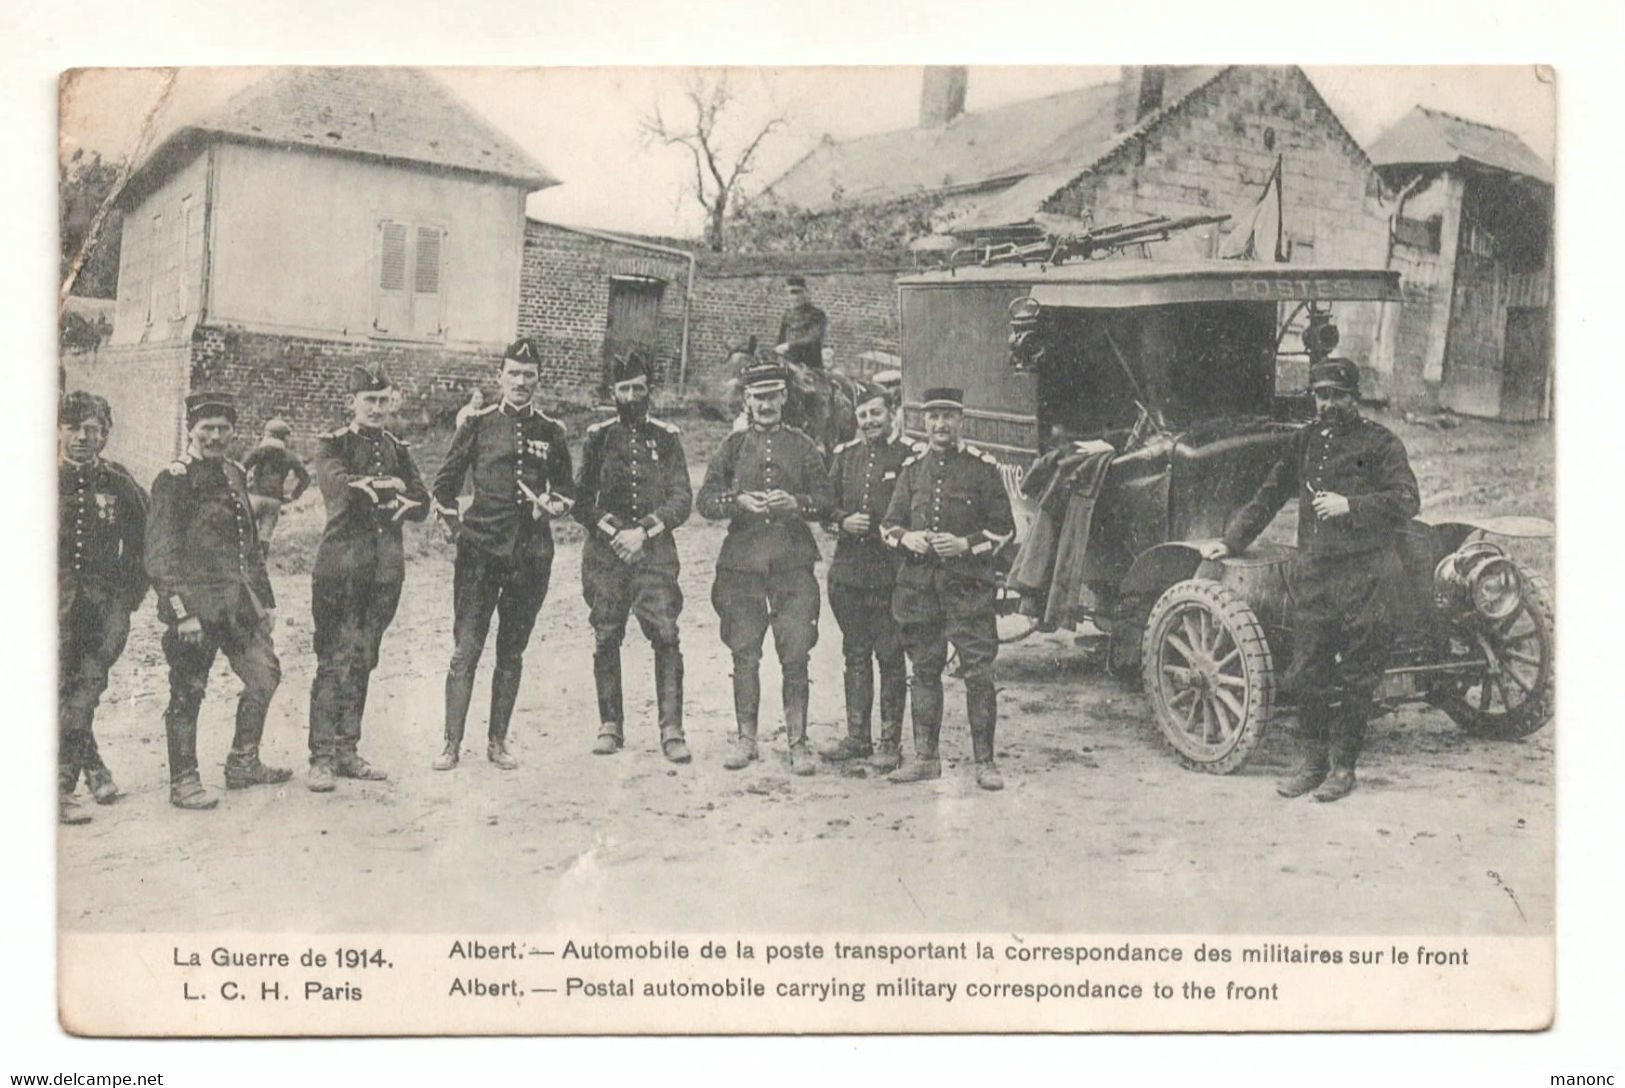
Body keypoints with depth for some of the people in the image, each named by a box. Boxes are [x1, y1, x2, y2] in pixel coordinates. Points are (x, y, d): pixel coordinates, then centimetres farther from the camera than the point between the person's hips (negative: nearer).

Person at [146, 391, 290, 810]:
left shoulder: (235, 475, 13)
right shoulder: (173, 480, -9)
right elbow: (161, 552, -13)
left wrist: (264, 598, 18)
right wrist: (181, 611, -19)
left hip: (238, 600, 8)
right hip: (195, 604, -7)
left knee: (266, 672, 10)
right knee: (187, 693, 0)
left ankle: (243, 764, 24)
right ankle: (183, 783, 10)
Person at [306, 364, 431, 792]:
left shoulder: (398, 450, 16)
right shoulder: (331, 446, 1)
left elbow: (422, 504, 9)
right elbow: (340, 488, -18)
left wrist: (399, 504, -12)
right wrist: (392, 486, -8)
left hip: (385, 570, 5)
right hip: (340, 567, -5)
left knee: (362, 662, 9)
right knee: (334, 662, -8)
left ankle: (347, 752, 16)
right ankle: (322, 758, -4)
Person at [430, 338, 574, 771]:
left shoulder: (552, 431, 8)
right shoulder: (478, 423, 2)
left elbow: (566, 490, 17)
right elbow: (444, 483, 9)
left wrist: (551, 504, -3)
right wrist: (452, 524, 2)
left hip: (532, 553, 2)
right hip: (480, 550, -2)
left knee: (512, 651, 9)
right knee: (467, 647, -4)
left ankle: (498, 740, 19)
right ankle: (452, 743, 1)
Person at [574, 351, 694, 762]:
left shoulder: (666, 438, 8)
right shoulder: (598, 437, 10)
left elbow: (682, 500, 2)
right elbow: (581, 499, 7)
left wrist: (643, 531, -10)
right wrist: (611, 531, -8)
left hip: (655, 550, -1)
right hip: (605, 552, 1)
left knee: (666, 636, -10)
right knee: (605, 639, 2)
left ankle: (671, 730, -8)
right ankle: (610, 725, 13)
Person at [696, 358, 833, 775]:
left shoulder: (802, 446, 9)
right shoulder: (733, 446, 10)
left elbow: (825, 500, 6)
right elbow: (705, 500, 6)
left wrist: (794, 502, -14)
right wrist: (738, 501, -13)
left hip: (793, 564, -1)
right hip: (742, 562, 1)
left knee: (795, 656, -4)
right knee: (744, 655, 4)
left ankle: (798, 742, 4)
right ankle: (746, 738, 15)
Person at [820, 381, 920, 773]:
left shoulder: (910, 456, -2)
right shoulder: (844, 456, 11)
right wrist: (843, 521, -6)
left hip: (891, 572, -4)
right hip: (848, 571, 4)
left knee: (890, 657, 0)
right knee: (855, 655, 11)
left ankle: (890, 743, 8)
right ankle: (857, 737, 21)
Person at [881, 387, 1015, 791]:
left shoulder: (982, 467, 2)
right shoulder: (912, 468, 12)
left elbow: (1004, 528, 2)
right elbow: (888, 525, 16)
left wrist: (965, 544, -13)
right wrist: (907, 538, -6)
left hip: (969, 582, -4)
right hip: (919, 582, 4)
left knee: (978, 671, -6)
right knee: (924, 670, 8)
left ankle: (984, 761, 1)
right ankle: (925, 757, 17)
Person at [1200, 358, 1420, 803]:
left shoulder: (1380, 441, -1)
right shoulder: (1306, 440, 15)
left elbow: (1407, 501, -9)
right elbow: (1270, 495, 22)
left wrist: (1350, 506, -18)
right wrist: (1231, 540, 18)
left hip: (1363, 571, -5)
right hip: (1311, 570, 5)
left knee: (1355, 675, 1)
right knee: (1307, 670, 5)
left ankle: (1343, 766, 10)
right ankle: (1313, 761, 16)